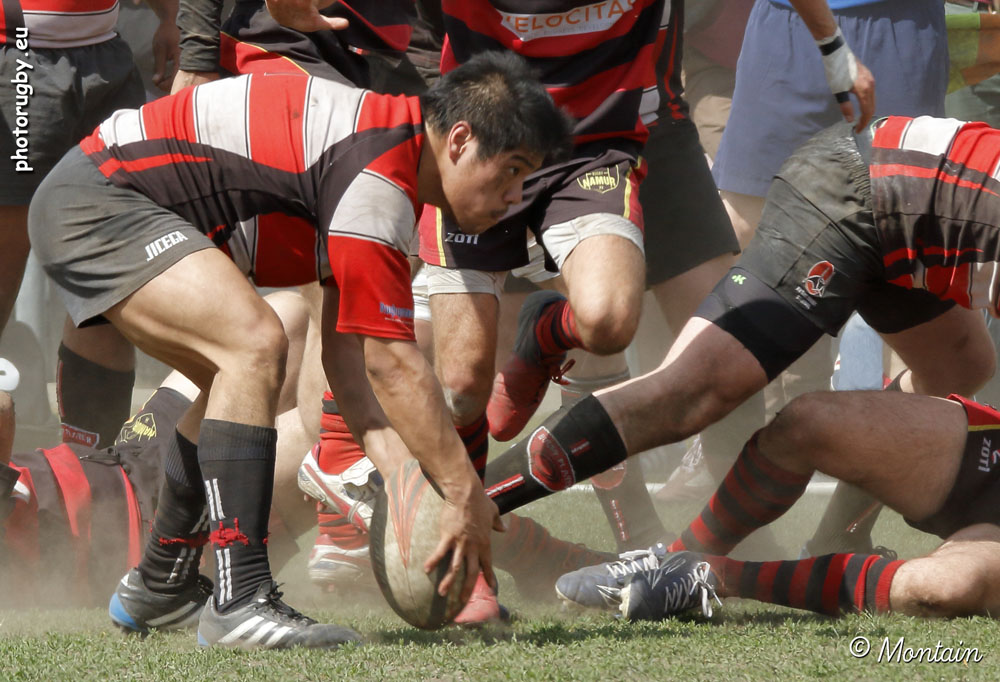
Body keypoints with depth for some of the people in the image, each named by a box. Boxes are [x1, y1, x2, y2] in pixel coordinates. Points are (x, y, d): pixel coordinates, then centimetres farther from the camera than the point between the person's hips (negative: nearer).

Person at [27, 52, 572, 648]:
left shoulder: (392, 150, 10)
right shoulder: (379, 176, -23)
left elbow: (348, 348, 9)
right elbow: (391, 362, -23)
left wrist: (401, 469, -2)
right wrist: (465, 492, -18)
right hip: (93, 201, -11)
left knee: (240, 379, 21)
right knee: (254, 344, -25)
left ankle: (157, 586, 36)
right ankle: (240, 603, -27)